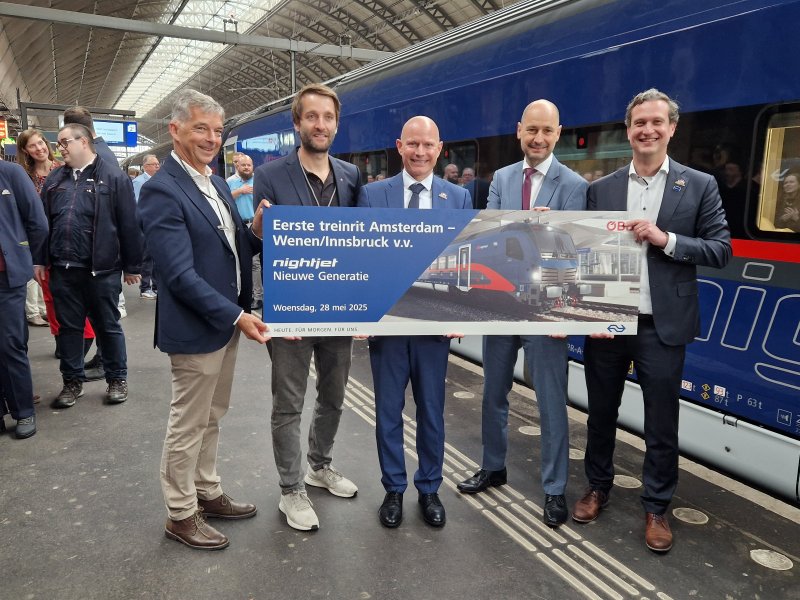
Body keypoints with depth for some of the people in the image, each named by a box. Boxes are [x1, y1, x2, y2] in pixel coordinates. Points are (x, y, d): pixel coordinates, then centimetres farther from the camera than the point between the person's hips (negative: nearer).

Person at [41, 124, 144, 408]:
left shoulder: (113, 177, -4)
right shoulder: (54, 179, 12)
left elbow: (129, 224, -6)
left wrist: (132, 266, -6)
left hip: (101, 268, -5)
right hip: (62, 268, 5)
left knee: (108, 326, 7)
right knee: (68, 327, 12)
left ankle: (117, 379, 21)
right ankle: (72, 381, 26)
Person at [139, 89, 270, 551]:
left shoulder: (219, 184, 9)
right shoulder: (162, 191, -17)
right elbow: (180, 274, -22)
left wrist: (257, 233, -7)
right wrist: (237, 316, -24)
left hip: (227, 320, 8)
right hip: (196, 328, -8)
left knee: (212, 417, 21)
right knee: (189, 425, 7)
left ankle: (207, 493, 38)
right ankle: (181, 515, 26)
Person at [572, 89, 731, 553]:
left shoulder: (699, 185, 1)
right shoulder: (601, 188, 5)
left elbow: (721, 250, -3)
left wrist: (666, 240, -16)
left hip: (662, 326, -2)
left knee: (662, 424, 9)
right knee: (601, 413, 15)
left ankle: (657, 508, 27)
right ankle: (599, 487, 36)